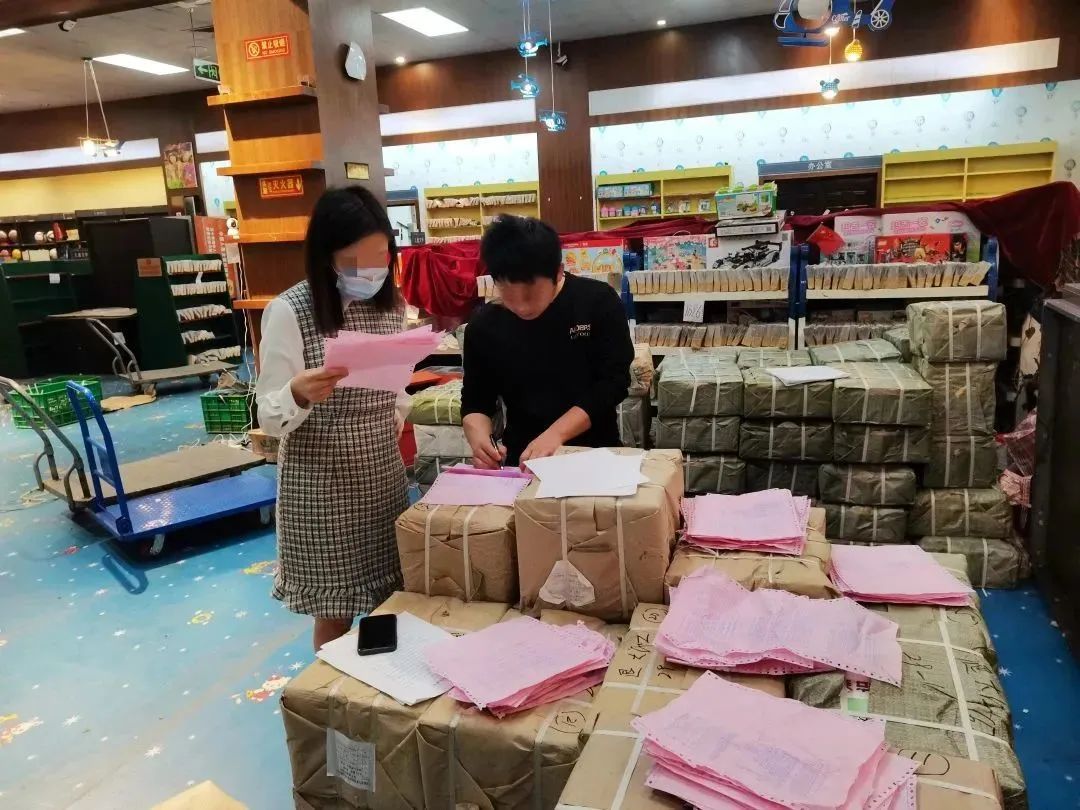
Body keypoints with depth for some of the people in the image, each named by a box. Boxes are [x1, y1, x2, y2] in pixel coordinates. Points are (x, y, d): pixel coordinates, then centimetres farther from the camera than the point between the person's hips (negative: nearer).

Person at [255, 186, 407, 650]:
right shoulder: (288, 313, -15)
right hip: (322, 487, -5)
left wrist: (396, 422, 4)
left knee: (391, 602, 15)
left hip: (385, 475, 5)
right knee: (335, 615, 8)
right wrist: (299, 394, -34)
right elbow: (270, 418, -15)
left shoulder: (391, 304, 2)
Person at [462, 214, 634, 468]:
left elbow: (614, 381, -10)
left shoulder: (599, 302, -9)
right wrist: (478, 437, -16)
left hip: (594, 455, -1)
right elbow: (475, 401, 5)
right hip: (521, 462, 2)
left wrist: (556, 434, -20)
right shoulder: (483, 326, -2)